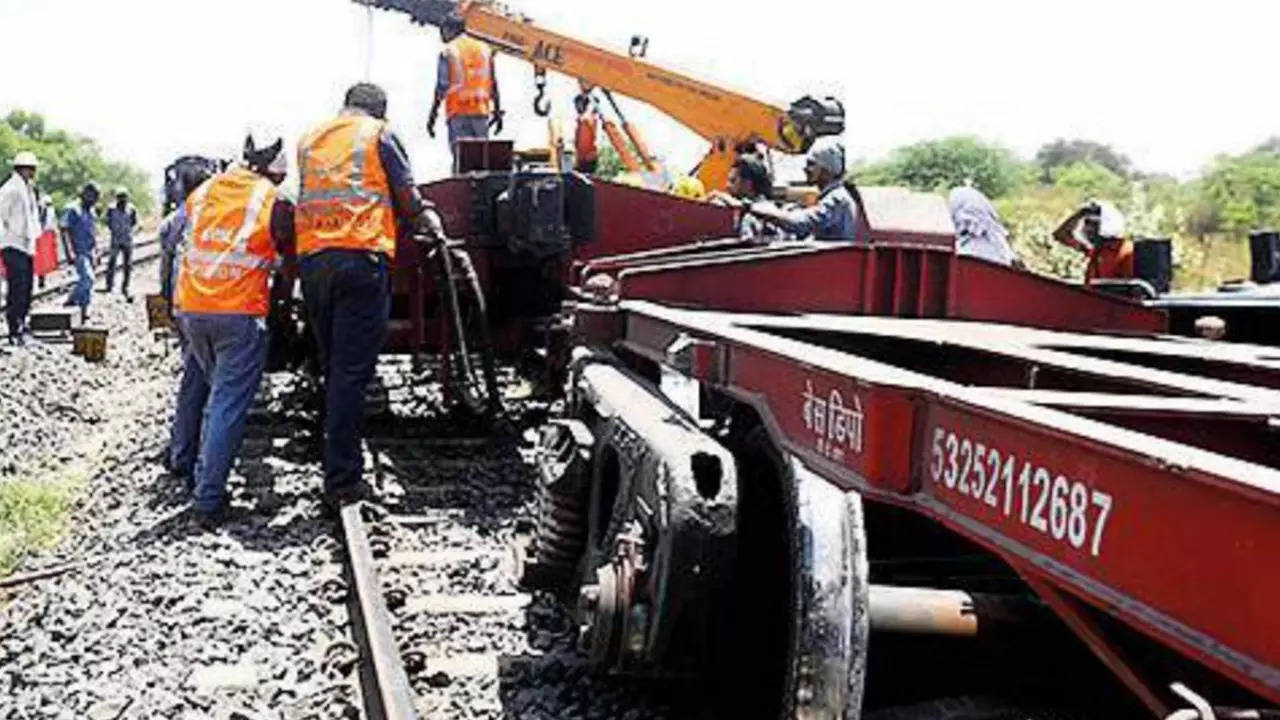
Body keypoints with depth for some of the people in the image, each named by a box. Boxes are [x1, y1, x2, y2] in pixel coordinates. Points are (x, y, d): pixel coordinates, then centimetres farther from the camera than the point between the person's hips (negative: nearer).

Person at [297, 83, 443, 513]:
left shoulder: (310, 139, 23)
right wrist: (431, 225, 27)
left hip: (312, 258, 5)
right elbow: (407, 196, 7)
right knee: (352, 372, -8)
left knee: (333, 368, 14)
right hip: (361, 257, -5)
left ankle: (339, 465, 19)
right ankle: (341, 483, -10)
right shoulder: (379, 134, 8)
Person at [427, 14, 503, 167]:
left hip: (458, 111, -4)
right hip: (481, 110, 4)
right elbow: (493, 85, 12)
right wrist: (497, 112, 18)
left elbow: (442, 86, -5)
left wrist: (433, 115, -1)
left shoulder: (448, 51, -1)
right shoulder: (484, 49, 12)